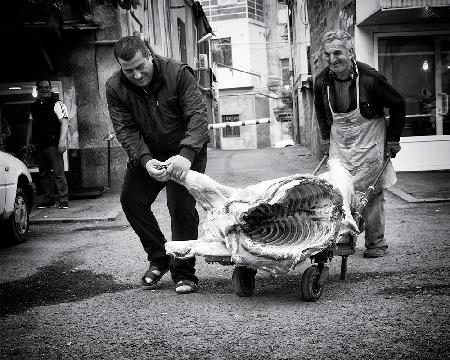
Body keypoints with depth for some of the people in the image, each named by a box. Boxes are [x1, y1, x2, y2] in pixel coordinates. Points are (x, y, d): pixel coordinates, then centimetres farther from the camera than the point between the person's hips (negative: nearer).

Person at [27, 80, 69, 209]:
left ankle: (63, 200, -6)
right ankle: (49, 200, 15)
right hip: (39, 146, 7)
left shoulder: (57, 104, -3)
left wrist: (62, 141, -19)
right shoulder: (34, 106, 17)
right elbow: (31, 125, 24)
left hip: (53, 145, -7)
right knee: (44, 174, 9)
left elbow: (64, 123, -10)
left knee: (58, 173, -8)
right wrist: (28, 141, 18)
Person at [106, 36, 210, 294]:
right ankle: (159, 258, 14)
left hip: (186, 151, -4)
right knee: (131, 200, -3)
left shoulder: (178, 73, -22)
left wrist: (186, 155, -42)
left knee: (181, 205, -14)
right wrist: (146, 160, -33)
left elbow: (198, 115, -27)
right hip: (147, 154, 5)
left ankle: (184, 273, -2)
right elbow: (125, 129, -15)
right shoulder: (115, 88, -11)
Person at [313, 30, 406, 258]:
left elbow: (398, 105, -5)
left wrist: (393, 139, -4)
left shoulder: (370, 78, -19)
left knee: (371, 195, 0)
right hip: (339, 143, 4)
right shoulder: (322, 81, -6)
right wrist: (326, 138, 11)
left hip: (369, 144, -4)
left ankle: (376, 243, 12)